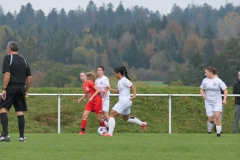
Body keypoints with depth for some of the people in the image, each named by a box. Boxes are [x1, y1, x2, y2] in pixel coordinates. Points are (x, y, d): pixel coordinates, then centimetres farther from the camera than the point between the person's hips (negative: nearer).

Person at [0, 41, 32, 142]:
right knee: (20, 112, 7)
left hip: (11, 88, -6)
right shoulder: (23, 60, 16)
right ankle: (22, 136, 6)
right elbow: (29, 77, 15)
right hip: (21, 88, 6)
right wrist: (26, 91, 22)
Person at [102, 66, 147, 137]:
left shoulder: (124, 80, -14)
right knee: (126, 118, 25)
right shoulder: (120, 81, 14)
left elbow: (133, 86, -20)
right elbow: (119, 91, 22)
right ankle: (142, 124, 31)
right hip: (123, 101, 11)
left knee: (112, 114, -13)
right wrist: (111, 89, 11)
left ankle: (110, 133, -19)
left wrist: (134, 95, -31)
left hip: (124, 101, -11)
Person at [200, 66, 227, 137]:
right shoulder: (205, 80, 2)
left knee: (217, 116, -20)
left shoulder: (218, 80, -8)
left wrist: (224, 99, -16)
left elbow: (225, 90, -4)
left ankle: (218, 132, -7)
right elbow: (201, 89, 16)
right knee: (210, 120, -1)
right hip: (208, 102, 3)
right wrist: (203, 94, -6)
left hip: (217, 101, -3)